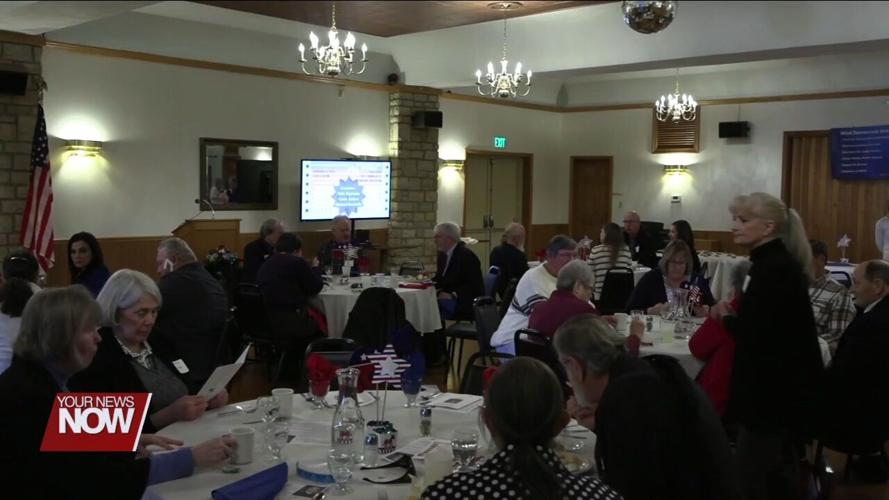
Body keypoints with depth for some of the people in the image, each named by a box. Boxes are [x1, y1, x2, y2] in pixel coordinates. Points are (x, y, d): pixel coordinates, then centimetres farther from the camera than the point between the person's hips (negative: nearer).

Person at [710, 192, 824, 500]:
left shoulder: (774, 269, -21)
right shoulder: (774, 263, 11)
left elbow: (757, 337, -25)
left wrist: (727, 318, -7)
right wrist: (732, 314, 2)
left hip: (774, 390, -10)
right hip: (781, 386, 10)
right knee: (777, 475, 21)